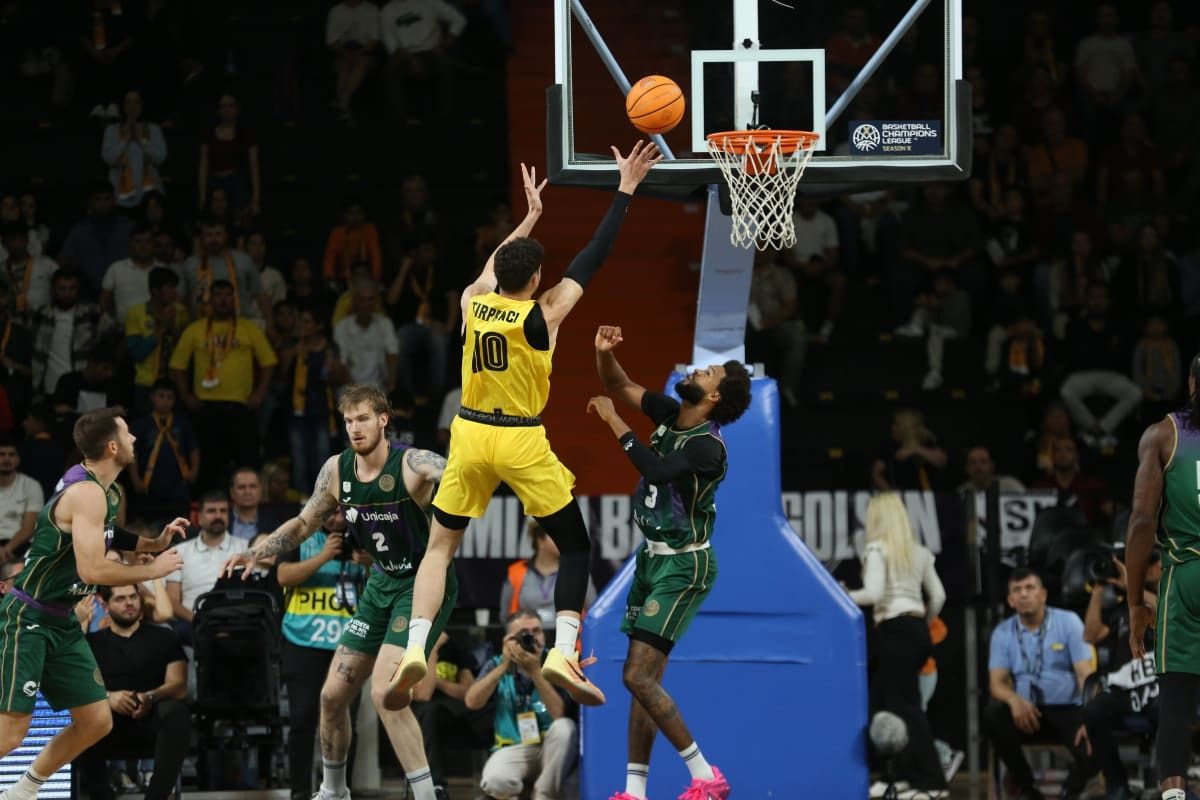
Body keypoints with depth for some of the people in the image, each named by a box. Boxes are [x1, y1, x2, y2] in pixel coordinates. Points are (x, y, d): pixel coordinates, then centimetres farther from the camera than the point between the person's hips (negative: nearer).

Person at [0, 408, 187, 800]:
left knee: (96, 722, 8)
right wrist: (153, 569, -13)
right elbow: (93, 570, -26)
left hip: (61, 623, 10)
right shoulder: (88, 493, -21)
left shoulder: (103, 490, 9)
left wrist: (154, 543, 16)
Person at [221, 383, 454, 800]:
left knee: (385, 694, -23)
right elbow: (304, 523, 15)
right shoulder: (337, 470, -1)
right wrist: (257, 553, 4)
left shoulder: (414, 465, -21)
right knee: (333, 695, 10)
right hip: (382, 583, 7)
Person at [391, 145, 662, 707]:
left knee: (440, 545, 15)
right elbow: (592, 258, -10)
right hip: (523, 443, -4)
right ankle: (562, 651, -10)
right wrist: (626, 189, -5)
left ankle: (415, 649, -1)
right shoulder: (542, 316, -12)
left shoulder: (472, 302, -1)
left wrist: (531, 215, 34)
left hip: (471, 434, 4)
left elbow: (498, 262, 20)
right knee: (576, 548, 8)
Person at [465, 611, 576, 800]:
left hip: (549, 749, 1)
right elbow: (472, 703, -12)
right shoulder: (497, 665, 5)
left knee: (564, 726, -33)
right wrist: (504, 666, -15)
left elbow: (560, 714, -16)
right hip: (513, 749, -1)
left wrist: (535, 671, -22)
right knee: (495, 782, -35)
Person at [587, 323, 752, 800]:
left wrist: (614, 422, -27)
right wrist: (604, 352, -10)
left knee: (639, 676, -16)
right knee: (644, 678, 6)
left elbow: (657, 470, -34)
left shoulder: (707, 446, -19)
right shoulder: (670, 415, 5)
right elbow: (618, 386, 11)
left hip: (683, 566, -9)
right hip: (654, 558, 9)